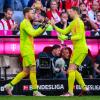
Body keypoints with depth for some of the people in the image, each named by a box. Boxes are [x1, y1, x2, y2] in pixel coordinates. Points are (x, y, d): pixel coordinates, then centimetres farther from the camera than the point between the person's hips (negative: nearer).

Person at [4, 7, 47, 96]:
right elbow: (33, 33, -22)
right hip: (27, 50, -10)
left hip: (28, 50, 10)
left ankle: (9, 85, 11)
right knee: (33, 69, -8)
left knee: (26, 71, 10)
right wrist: (42, 27, -17)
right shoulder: (25, 23, -11)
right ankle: (35, 91, -5)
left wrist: (42, 28, 10)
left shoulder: (27, 23, 21)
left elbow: (34, 33, 21)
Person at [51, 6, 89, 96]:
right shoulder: (73, 23, 18)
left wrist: (67, 38, -25)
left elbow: (80, 36, -20)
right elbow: (64, 32, 17)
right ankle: (84, 87, 15)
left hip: (80, 48, -10)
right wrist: (54, 25, 13)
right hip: (78, 48, 10)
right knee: (72, 70, 13)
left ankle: (70, 92, -13)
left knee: (71, 69, -13)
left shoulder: (78, 22, -11)